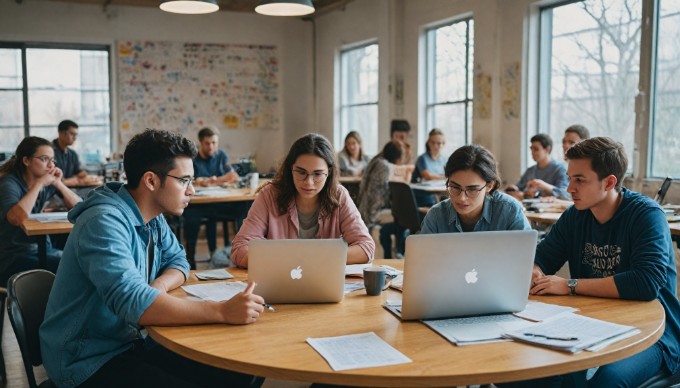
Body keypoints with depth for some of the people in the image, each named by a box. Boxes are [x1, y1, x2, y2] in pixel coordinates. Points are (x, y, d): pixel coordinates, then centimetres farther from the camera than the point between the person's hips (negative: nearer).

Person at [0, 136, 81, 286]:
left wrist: (58, 184, -12)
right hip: (13, 257, -6)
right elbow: (17, 218, -33)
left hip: (42, 249, 7)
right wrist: (39, 183, -24)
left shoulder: (47, 182, 5)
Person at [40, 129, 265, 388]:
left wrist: (160, 284, -12)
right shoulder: (105, 222, -25)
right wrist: (222, 311, -37)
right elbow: (132, 304, -36)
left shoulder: (154, 218, 2)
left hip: (131, 343, 8)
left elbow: (177, 260, 13)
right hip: (89, 361, -8)